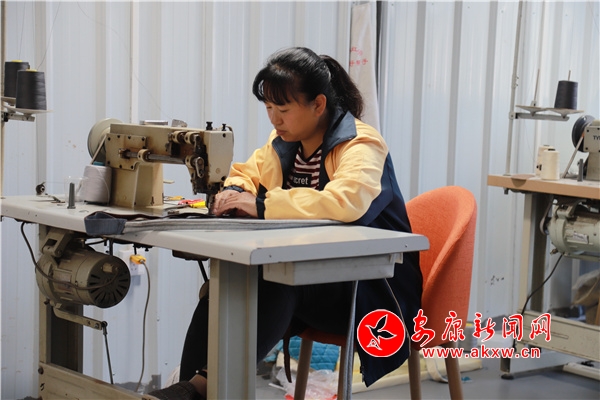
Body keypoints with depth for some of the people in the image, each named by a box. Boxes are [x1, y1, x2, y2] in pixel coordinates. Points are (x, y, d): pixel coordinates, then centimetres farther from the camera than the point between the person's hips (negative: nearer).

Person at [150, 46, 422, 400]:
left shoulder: (361, 145, -15)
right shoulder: (284, 143, 8)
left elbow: (347, 201, -34)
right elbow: (246, 174, 22)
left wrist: (262, 205, -33)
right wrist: (233, 193, -4)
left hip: (372, 288, -6)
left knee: (279, 279, -35)